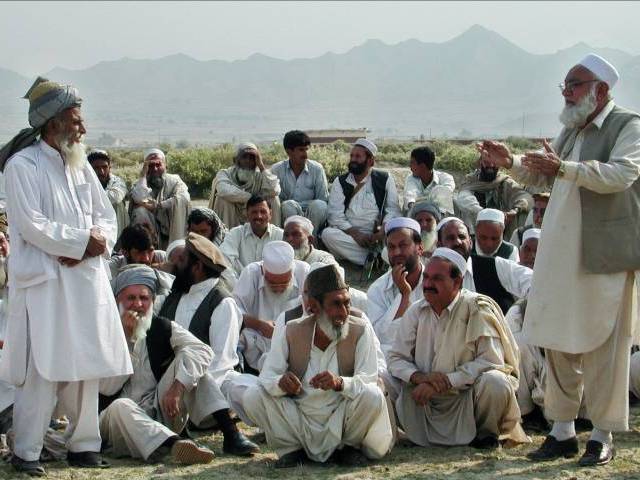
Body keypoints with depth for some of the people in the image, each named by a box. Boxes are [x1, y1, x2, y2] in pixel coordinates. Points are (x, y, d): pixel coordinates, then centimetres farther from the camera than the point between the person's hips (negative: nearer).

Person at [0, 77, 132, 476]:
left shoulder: (80, 164, 13)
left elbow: (107, 217, 13)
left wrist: (96, 242, -8)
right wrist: (82, 240, -13)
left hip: (86, 278, 6)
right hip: (44, 281, -6)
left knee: (86, 364, 7)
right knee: (43, 368, -7)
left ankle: (84, 443, 17)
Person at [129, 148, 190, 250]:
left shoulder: (174, 180, 4)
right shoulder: (139, 184, 4)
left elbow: (184, 198, -19)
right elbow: (140, 199, -21)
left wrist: (155, 206, -20)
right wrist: (143, 175, -11)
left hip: (173, 228, 0)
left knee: (181, 201, -24)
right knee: (140, 210, -28)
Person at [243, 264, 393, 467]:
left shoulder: (361, 330, -8)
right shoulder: (291, 332, -4)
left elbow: (369, 380, -17)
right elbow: (267, 375, -9)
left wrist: (339, 382, -39)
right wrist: (281, 383, -34)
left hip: (340, 420, -1)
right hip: (299, 420, 1)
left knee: (372, 397, -30)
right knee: (252, 397, -19)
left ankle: (348, 446, 0)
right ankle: (292, 448, 2)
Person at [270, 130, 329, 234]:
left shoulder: (317, 169, 1)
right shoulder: (277, 170, 0)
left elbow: (324, 199, -3)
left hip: (311, 216, 1)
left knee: (318, 205, -31)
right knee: (289, 205, -33)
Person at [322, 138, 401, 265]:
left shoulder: (385, 180, 9)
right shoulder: (340, 182, 11)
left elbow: (393, 210, 1)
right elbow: (335, 214, 1)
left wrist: (383, 230, -19)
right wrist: (355, 233, -14)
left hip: (376, 235, -1)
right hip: (349, 235, 2)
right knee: (328, 234, -31)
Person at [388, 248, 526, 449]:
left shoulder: (477, 308, -10)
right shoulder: (416, 311, 2)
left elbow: (490, 361, -18)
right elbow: (396, 358, 2)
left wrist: (446, 381, -24)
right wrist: (420, 377, -21)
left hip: (468, 398, -4)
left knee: (495, 383, -34)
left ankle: (486, 432, 0)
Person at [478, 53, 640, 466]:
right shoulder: (572, 130, 17)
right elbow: (547, 176, 27)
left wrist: (565, 167, -33)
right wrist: (512, 163, 9)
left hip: (604, 254, -7)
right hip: (561, 252, 7)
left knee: (604, 346, 0)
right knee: (559, 342, 11)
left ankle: (603, 436, 10)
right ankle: (563, 431, 21)